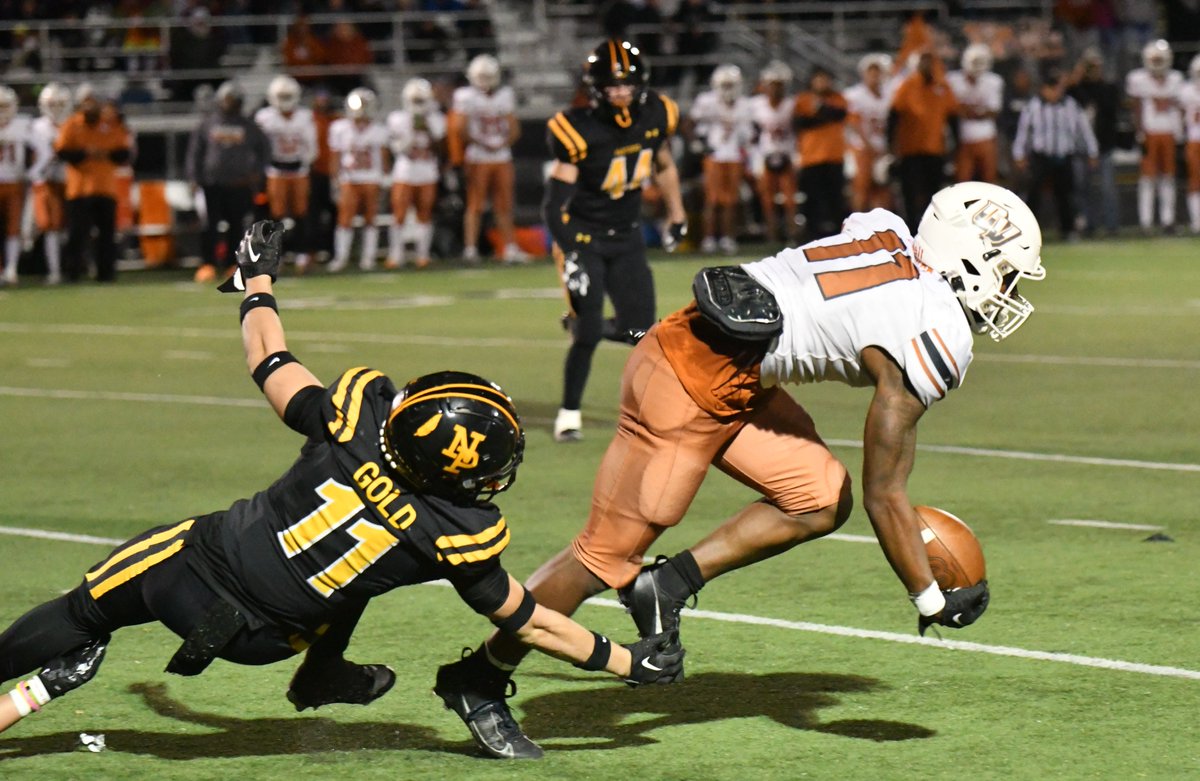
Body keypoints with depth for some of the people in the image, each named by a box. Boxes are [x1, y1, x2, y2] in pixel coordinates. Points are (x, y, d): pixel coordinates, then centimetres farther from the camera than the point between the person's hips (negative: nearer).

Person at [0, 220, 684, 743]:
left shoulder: (356, 423, -21)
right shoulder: (458, 537, -20)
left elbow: (269, 361, -4)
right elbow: (530, 622, -6)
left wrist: (257, 278, 15)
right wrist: (629, 662, 6)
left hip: (192, 558, -1)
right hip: (258, 636, 1)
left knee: (85, 611, 21)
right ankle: (322, 672, 29)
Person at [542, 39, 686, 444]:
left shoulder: (655, 116, -7)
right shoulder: (580, 131, -22)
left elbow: (663, 165, 14)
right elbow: (555, 204, -22)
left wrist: (677, 216, 23)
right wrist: (569, 256, -32)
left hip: (626, 238, 5)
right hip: (583, 237, -5)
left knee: (638, 330, 0)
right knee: (587, 334, -11)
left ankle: (583, 322, 31)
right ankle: (569, 412, 6)